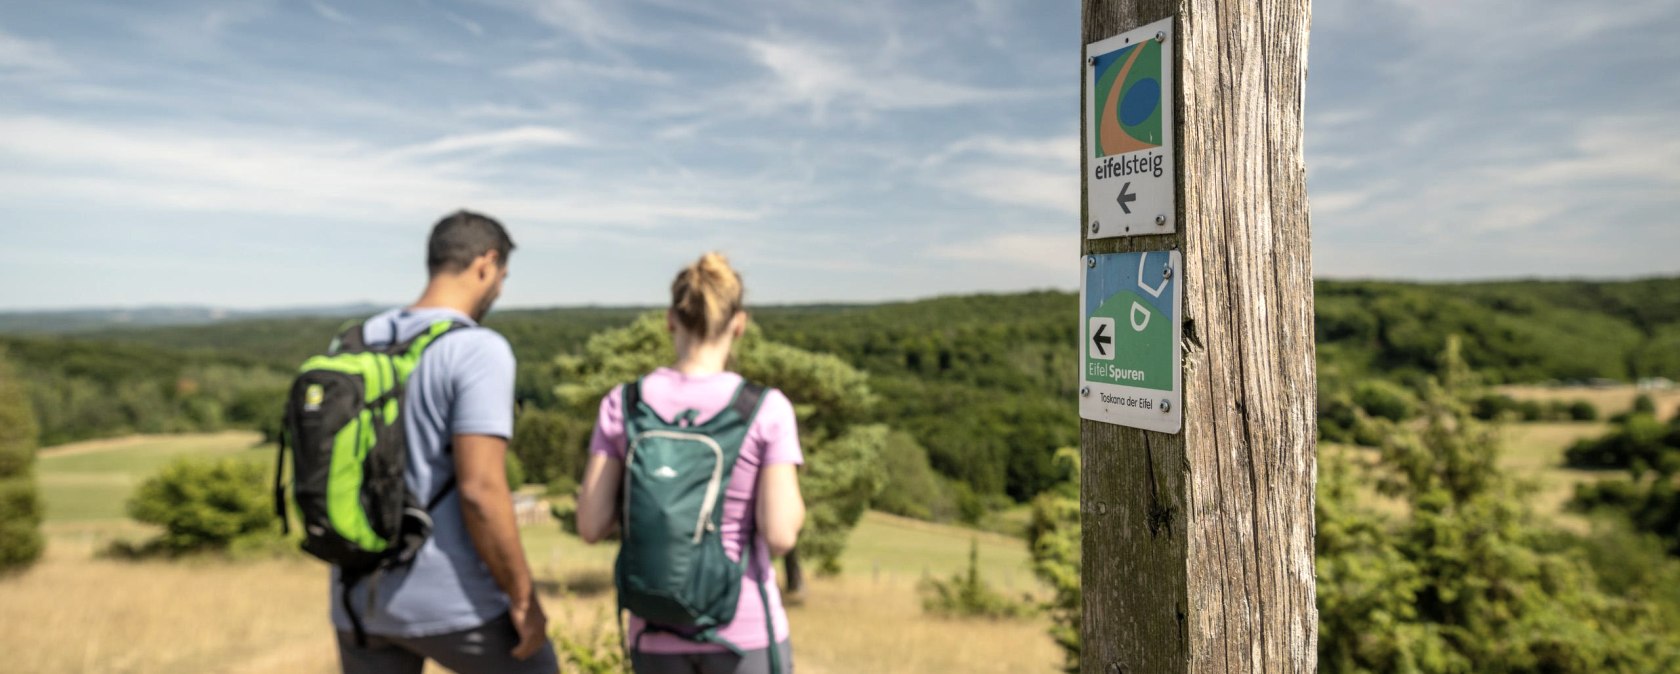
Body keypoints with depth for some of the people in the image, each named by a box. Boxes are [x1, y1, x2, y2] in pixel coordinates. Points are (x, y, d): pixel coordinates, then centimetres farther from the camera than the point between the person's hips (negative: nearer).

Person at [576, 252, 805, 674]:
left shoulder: (622, 405, -6)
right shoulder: (767, 409, -14)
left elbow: (591, 525, -4)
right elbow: (781, 536, -16)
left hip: (657, 634, 3)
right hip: (744, 631, -3)